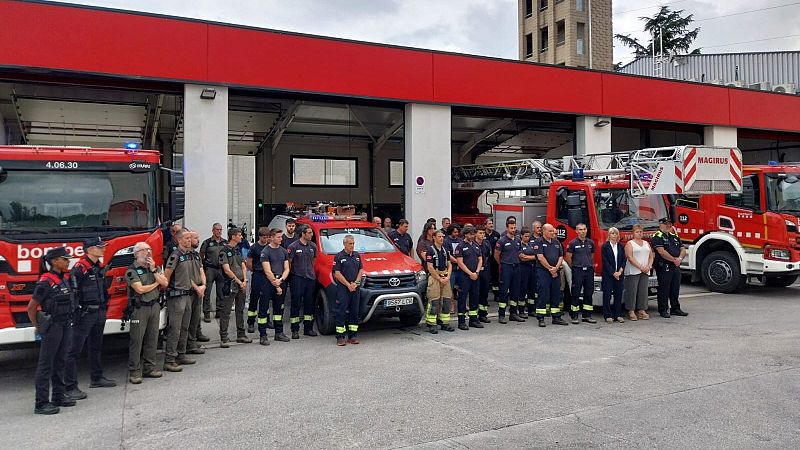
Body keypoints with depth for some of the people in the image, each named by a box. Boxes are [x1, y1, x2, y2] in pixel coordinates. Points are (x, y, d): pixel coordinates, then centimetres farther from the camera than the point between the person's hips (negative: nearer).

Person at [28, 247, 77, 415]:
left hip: (66, 324, 8)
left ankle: (59, 396, 25)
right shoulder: (45, 282, -16)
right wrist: (38, 327, -2)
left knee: (59, 361, 15)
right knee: (46, 364, -1)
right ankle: (41, 403, 4)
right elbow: (31, 307, -12)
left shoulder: (66, 277, 7)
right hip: (52, 326, -8)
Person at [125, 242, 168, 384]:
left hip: (154, 306, 6)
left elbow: (165, 283, 1)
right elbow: (140, 289, -16)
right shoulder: (131, 270, -6)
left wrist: (154, 270, -6)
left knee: (152, 339, 8)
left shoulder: (155, 267, 13)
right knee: (136, 340, -3)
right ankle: (134, 371, 2)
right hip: (139, 308, -6)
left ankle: (149, 368, 17)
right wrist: (156, 283, -1)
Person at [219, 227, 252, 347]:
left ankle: (241, 335, 22)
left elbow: (243, 266, 12)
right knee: (226, 312, -4)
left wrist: (244, 281, -2)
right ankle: (224, 338, 0)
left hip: (241, 284, 8)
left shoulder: (238, 250, 14)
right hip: (230, 284, -8)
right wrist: (239, 282, -12)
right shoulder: (224, 251, -9)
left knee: (240, 310, 13)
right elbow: (227, 270, -14)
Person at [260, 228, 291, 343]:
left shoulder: (283, 251, 12)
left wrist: (281, 280, -9)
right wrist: (276, 285, -11)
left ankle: (279, 333, 22)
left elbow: (286, 269, 8)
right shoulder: (265, 251, -6)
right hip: (268, 283, -6)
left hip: (281, 283, 6)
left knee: (279, 308, 13)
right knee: (264, 309, -3)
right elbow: (268, 271, -11)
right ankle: (262, 336, 0)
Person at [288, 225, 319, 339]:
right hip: (297, 278, -5)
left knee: (309, 303, 10)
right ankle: (295, 330, 4)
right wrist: (290, 273, -4)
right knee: (296, 303, -2)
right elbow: (289, 262, -5)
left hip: (310, 278, 5)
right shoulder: (294, 246, -7)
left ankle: (308, 328, 19)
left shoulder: (313, 246, 9)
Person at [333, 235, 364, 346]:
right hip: (343, 288, -5)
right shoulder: (339, 256, -4)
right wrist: (348, 285, -12)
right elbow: (337, 274, -9)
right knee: (341, 312, -4)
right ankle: (340, 337, 0)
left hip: (355, 288, 5)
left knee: (355, 312, 8)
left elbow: (361, 270, 11)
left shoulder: (357, 255, 12)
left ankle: (353, 336, 16)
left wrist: (355, 283, -4)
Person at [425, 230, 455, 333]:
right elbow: (430, 267, -12)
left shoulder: (445, 250, 14)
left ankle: (445, 323, 14)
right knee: (434, 302, -7)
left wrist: (448, 277, -1)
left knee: (447, 301, 6)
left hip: (445, 278, 6)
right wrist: (440, 279, -11)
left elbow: (449, 265, 15)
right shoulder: (430, 250, -7)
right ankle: (431, 325, -2)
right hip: (434, 277, -6)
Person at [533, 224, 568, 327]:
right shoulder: (539, 242, -4)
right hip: (543, 271, -6)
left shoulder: (557, 242, 15)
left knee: (556, 295, 8)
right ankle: (540, 319, -2)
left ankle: (556, 317, 16)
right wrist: (550, 268, -11)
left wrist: (556, 268, -6)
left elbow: (561, 256, 10)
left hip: (556, 272, 6)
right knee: (543, 295, -6)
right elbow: (540, 257, -12)